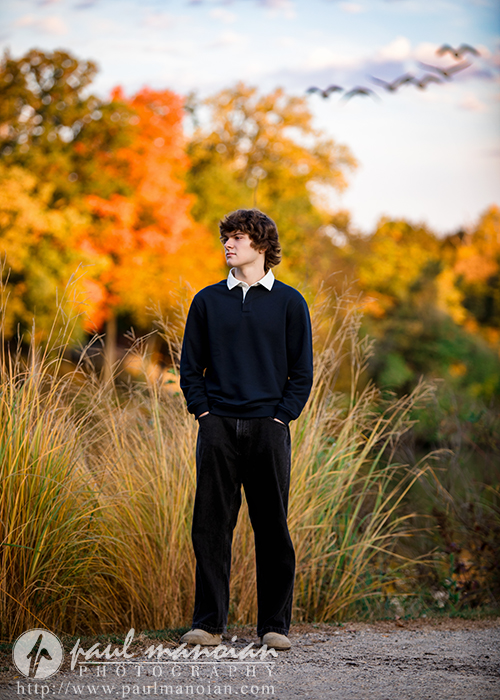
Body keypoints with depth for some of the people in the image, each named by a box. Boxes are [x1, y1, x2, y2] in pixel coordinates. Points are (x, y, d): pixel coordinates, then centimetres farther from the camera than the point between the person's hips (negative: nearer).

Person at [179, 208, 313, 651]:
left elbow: (302, 371, 6)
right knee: (210, 526, -1)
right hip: (217, 428, 1)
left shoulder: (289, 303, 6)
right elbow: (190, 365, 12)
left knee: (272, 528, 2)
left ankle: (275, 624, 9)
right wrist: (203, 412, 0)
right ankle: (209, 622, 6)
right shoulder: (208, 301, 11)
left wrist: (281, 417, -4)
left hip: (268, 429, -1)